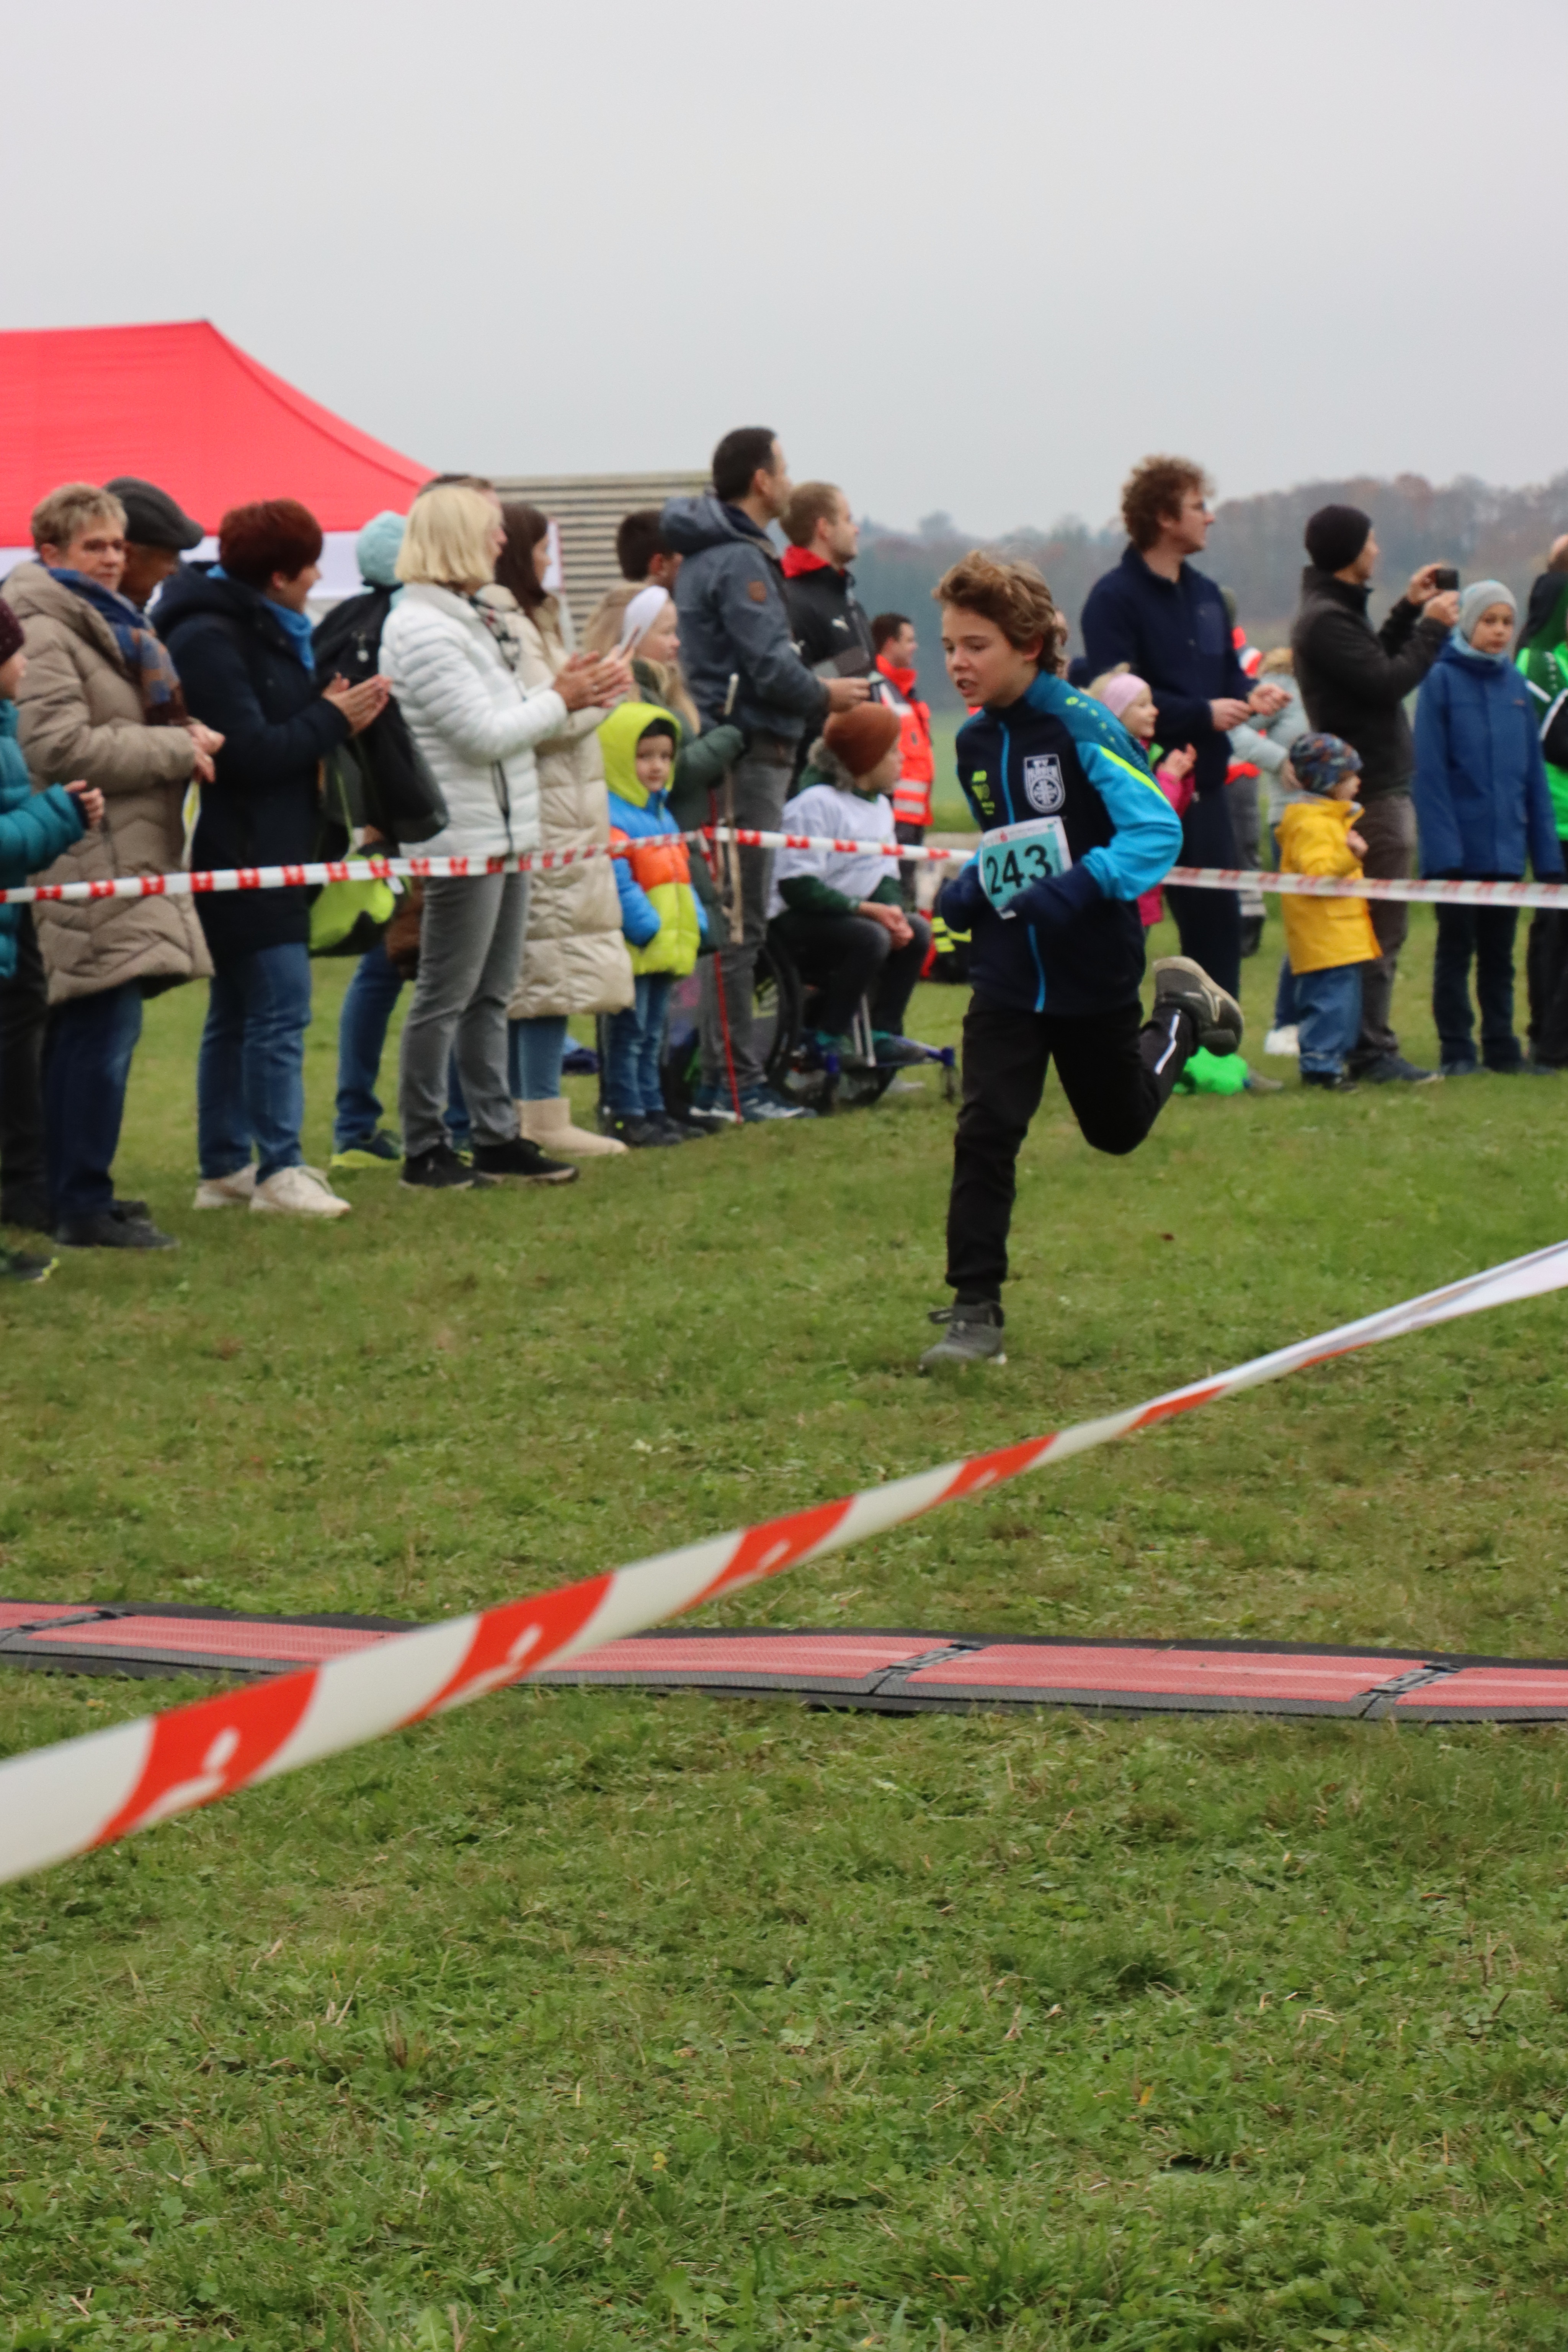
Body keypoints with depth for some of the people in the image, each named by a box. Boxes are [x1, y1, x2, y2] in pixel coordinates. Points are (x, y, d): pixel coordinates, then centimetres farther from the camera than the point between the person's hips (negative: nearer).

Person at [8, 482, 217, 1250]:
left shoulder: (110, 623, 22)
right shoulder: (43, 631, -11)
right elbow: (58, 746, -19)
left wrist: (183, 738, 10)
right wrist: (176, 750, -14)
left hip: (127, 856, 10)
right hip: (88, 862, -10)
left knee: (85, 1032, 12)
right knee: (105, 1026, -13)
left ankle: (74, 1193, 18)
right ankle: (83, 1208, -11)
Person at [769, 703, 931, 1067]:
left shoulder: (880, 805, 12)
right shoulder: (817, 803, -18)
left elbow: (886, 876, 12)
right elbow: (797, 886, -23)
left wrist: (892, 911, -12)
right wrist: (865, 909, -24)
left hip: (845, 916, 9)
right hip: (793, 923, -9)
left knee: (916, 931, -8)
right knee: (870, 937, -31)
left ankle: (883, 1033, -2)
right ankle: (827, 1038, -19)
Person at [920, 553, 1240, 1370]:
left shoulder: (1082, 728, -17)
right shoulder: (974, 744, 4)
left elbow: (1157, 831, -23)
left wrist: (1076, 890, -35)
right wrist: (970, 889, 0)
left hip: (1093, 973, -4)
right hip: (1008, 976, 4)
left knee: (1117, 1127, 17)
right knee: (984, 1134, -10)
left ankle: (1182, 1015, 44)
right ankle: (975, 1313, -5)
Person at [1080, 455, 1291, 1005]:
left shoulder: (1205, 595, 15)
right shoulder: (1115, 598, -11)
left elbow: (1226, 672, 21)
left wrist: (1251, 692, -2)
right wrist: (1203, 713, -20)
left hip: (1203, 786, 8)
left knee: (1217, 920, 10)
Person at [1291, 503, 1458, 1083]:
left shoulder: (1337, 611, 17)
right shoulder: (1326, 619, -17)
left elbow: (1376, 664, 22)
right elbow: (1387, 682, -21)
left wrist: (1409, 611, 17)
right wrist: (1432, 626, -11)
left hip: (1376, 788, 11)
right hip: (1372, 792, -11)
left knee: (1376, 926, 13)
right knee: (1382, 928, -9)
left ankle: (1367, 1047, 17)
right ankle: (1372, 1050, -8)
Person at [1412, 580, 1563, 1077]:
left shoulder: (1515, 684, 8)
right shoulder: (1442, 679, -6)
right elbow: (1429, 771, -10)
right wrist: (1443, 846, -17)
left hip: (1506, 848, 4)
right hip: (1459, 848, -4)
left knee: (1499, 954, 11)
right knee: (1456, 951, 4)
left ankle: (1502, 1049, 17)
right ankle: (1457, 1051, 10)